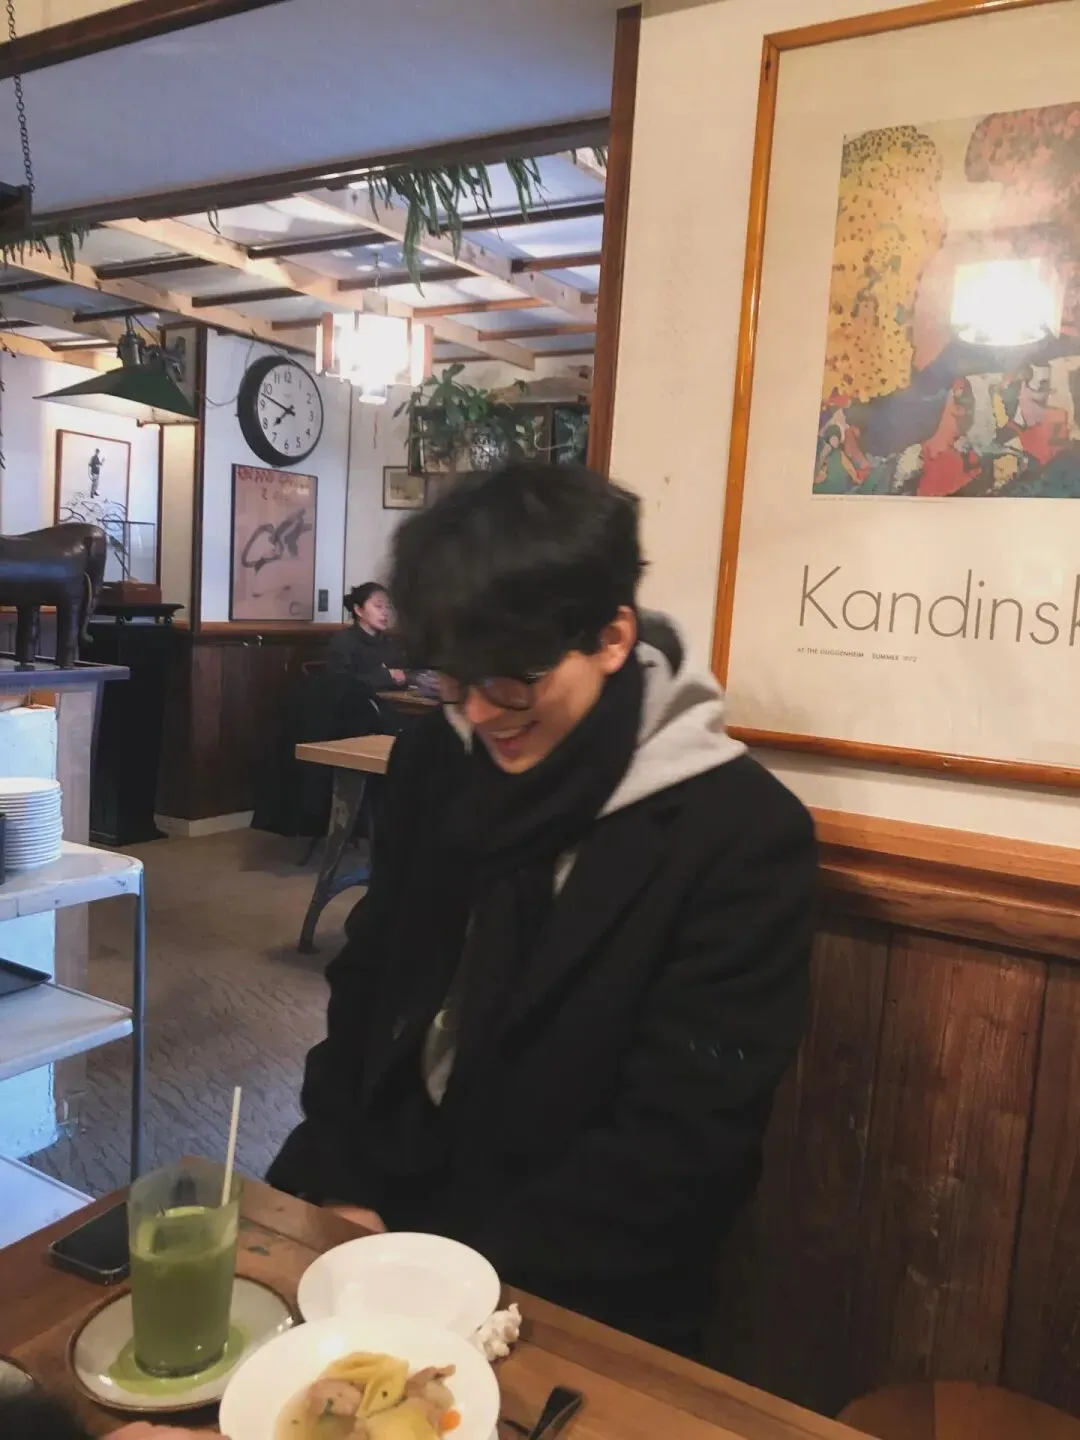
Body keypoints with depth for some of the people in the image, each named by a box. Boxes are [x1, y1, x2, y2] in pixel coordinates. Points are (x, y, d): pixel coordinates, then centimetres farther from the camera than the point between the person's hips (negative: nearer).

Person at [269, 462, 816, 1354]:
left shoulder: (743, 837, -16)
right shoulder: (436, 763, 0)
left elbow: (677, 1146, -16)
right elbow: (368, 984, 8)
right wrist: (337, 1185, -2)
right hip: (387, 1216, 5)